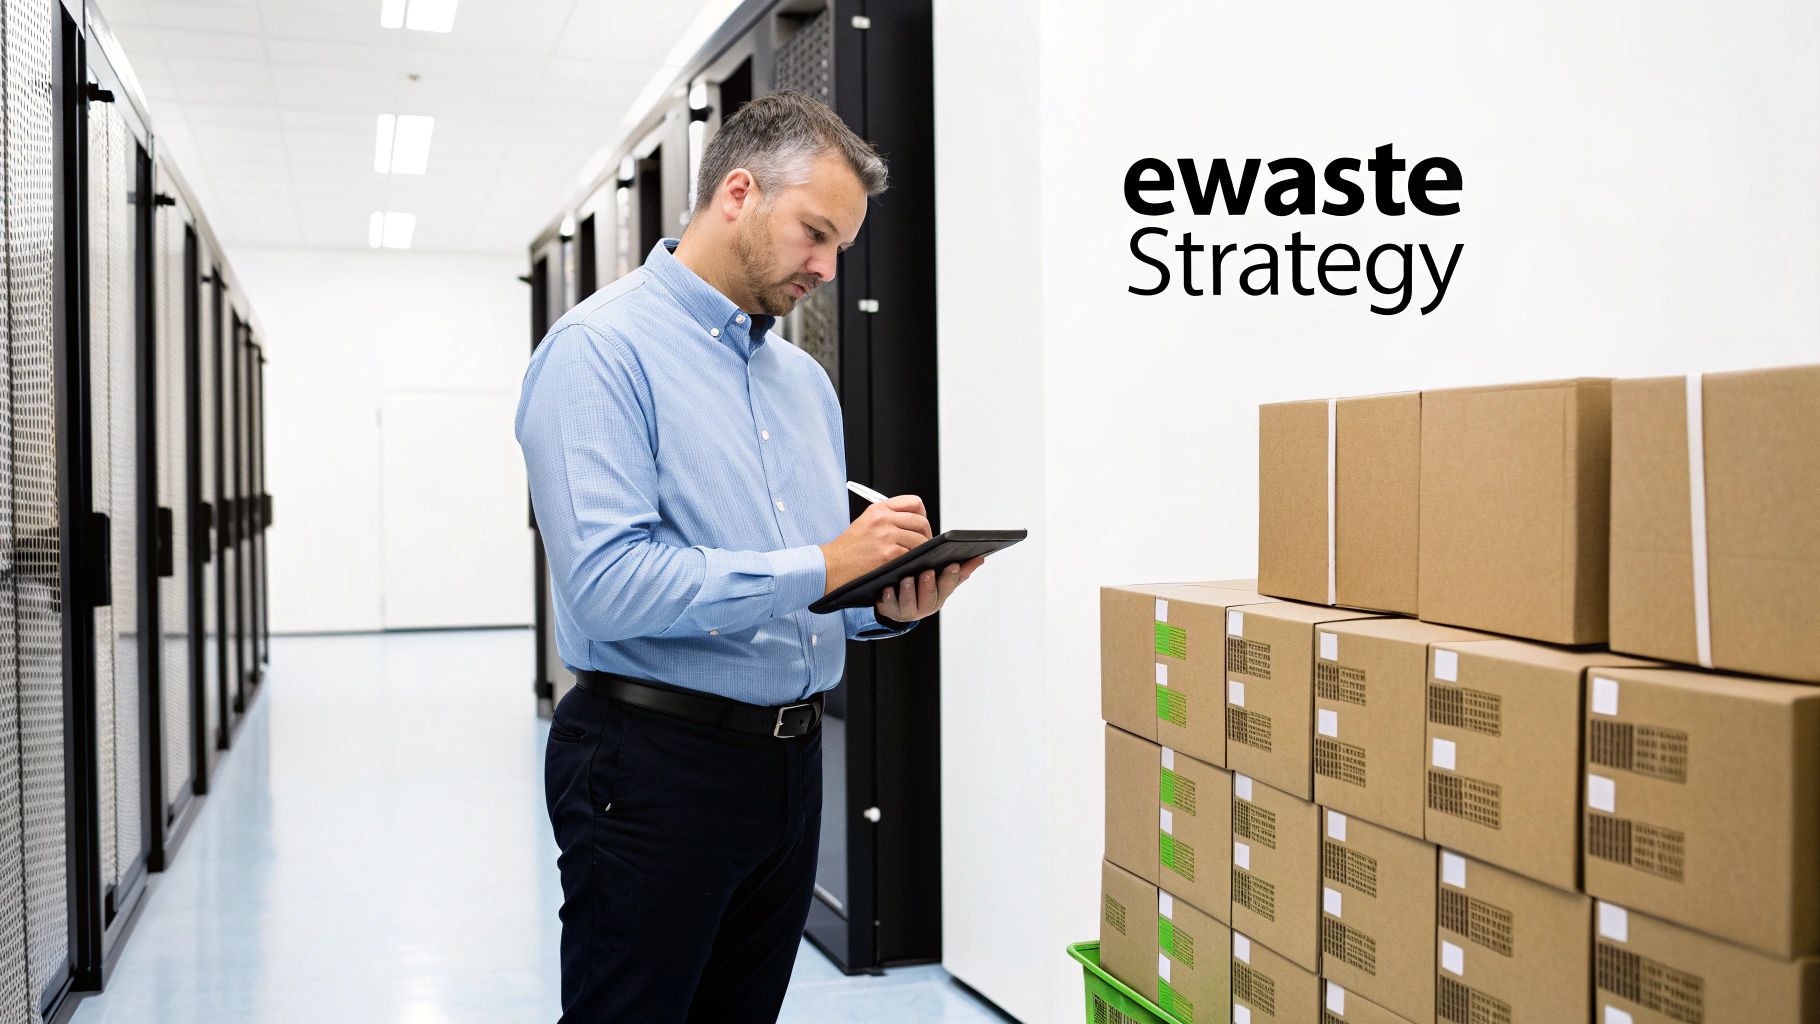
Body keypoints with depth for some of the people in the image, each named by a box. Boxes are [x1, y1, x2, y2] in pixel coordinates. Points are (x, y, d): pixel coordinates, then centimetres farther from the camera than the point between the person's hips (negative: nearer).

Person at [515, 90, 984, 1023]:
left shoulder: (805, 378, 13)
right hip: (656, 761, -7)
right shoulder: (603, 348, -12)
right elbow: (607, 582, -24)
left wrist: (887, 605, -4)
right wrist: (820, 567, -22)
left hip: (790, 762, 8)